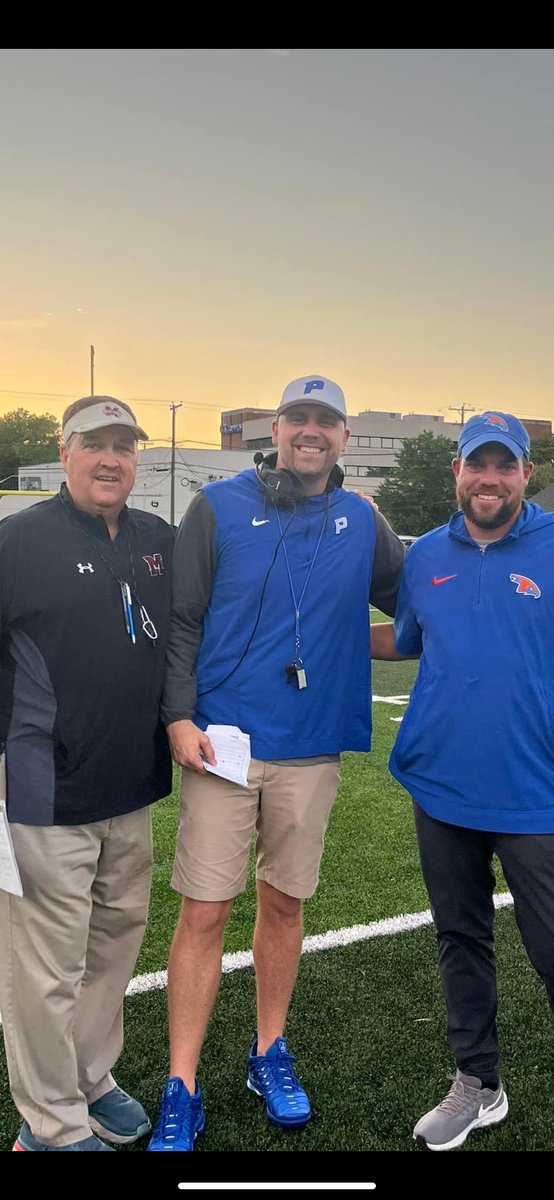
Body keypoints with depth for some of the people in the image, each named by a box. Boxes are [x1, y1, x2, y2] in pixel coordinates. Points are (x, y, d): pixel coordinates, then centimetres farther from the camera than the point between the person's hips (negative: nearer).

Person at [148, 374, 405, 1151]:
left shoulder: (362, 523, 7)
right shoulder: (220, 507, -2)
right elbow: (180, 619, -3)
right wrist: (179, 716, -12)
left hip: (312, 751, 3)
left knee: (284, 905, 16)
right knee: (204, 913, 0)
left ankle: (270, 1054, 36)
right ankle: (181, 1093, 16)